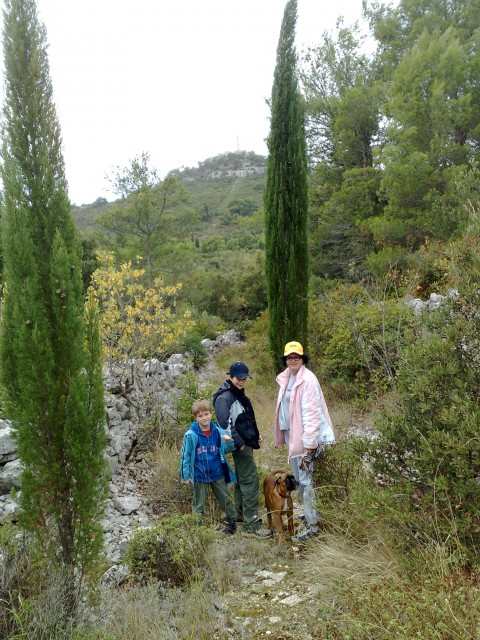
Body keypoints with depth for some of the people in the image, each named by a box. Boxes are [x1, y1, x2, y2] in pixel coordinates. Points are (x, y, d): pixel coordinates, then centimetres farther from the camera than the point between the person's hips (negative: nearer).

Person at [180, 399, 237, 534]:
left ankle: (232, 522, 34)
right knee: (198, 504, 12)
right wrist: (186, 475, -6)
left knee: (225, 499, 16)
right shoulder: (191, 435, -15)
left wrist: (229, 442, -22)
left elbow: (225, 450, 0)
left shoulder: (218, 431, -8)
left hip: (217, 474, 3)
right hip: (199, 476, -2)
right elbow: (186, 456, -8)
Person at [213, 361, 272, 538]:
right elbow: (225, 424, -24)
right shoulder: (224, 397, -17)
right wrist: (239, 443, -20)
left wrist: (256, 434, 14)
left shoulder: (239, 394, 14)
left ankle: (241, 513, 31)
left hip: (246, 443, 10)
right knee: (251, 479, -11)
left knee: (241, 478, 18)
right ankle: (251, 523, -8)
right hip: (240, 445, -10)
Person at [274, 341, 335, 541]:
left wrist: (309, 442, -22)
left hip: (305, 436, -9)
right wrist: (284, 434, 17)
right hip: (290, 433, 9)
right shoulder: (286, 378, 9)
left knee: (305, 479, -4)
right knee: (298, 477, 19)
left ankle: (312, 524, 8)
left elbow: (311, 412, -20)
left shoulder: (307, 379, -17)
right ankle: (310, 514, 34)